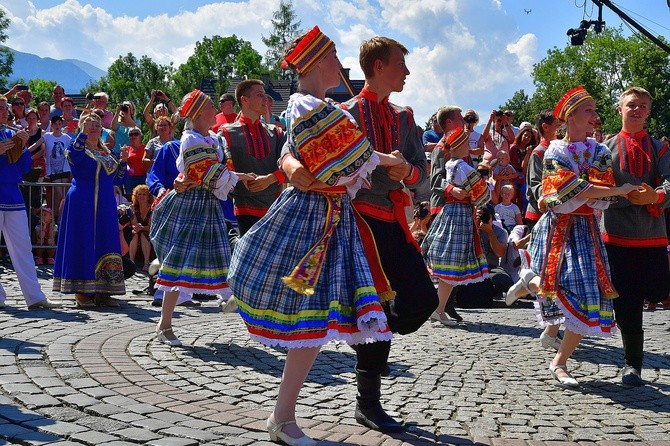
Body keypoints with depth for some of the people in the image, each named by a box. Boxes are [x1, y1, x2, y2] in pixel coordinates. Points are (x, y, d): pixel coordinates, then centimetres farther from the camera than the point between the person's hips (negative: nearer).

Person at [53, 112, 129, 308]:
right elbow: (73, 155, -23)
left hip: (105, 206, 6)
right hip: (81, 203, -6)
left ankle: (102, 292, 9)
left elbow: (118, 179, 18)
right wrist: (83, 133, -27)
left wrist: (123, 162, 4)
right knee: (83, 244, -6)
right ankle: (81, 293, -1)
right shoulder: (78, 147, 1)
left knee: (105, 245, 4)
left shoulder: (107, 153, 18)